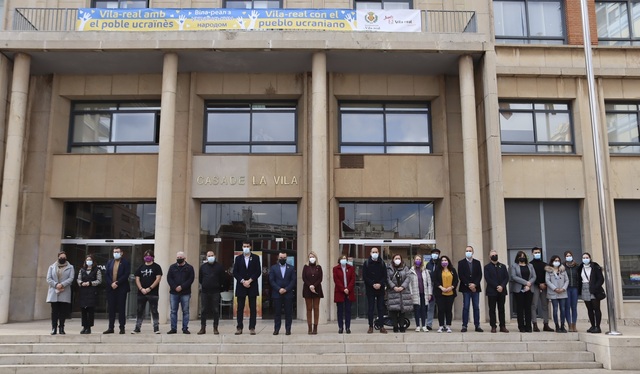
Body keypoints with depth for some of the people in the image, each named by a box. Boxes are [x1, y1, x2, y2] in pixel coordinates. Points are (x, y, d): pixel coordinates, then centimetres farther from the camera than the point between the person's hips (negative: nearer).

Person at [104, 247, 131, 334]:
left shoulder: (126, 263, 0)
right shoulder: (109, 262, 14)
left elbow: (126, 275, -10)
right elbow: (106, 274, 6)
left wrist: (117, 283, -15)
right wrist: (111, 283, -9)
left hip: (121, 288, -4)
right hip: (111, 288, 4)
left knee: (121, 308, 0)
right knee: (111, 308, 6)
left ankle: (122, 328, 4)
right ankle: (111, 328, 12)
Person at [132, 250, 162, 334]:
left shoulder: (156, 267, 2)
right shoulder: (140, 267, 13)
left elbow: (158, 279, -7)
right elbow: (137, 279, 8)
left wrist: (150, 288, -14)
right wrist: (141, 289, -8)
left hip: (153, 293, -3)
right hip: (141, 293, 4)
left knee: (154, 311, -1)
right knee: (140, 311, 7)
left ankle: (156, 328, 2)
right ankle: (137, 328, 14)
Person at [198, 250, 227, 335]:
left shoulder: (219, 266, 1)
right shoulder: (203, 267, 8)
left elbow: (223, 278, 5)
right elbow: (200, 278, 16)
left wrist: (219, 286, 5)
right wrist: (204, 285, 13)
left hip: (215, 292, -2)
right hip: (204, 291, 2)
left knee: (216, 310, 1)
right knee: (203, 310, 3)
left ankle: (215, 328, 7)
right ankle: (203, 328, 9)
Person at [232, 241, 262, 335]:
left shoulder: (256, 258, 6)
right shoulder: (238, 258, 9)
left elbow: (258, 271, -1)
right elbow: (235, 272, 3)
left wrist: (249, 280, -10)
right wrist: (243, 281, -9)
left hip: (252, 286, -1)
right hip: (241, 286, 1)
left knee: (253, 308, 0)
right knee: (240, 308, 1)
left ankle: (252, 327, 3)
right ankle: (239, 327, 5)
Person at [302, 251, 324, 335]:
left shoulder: (319, 267, 6)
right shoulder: (306, 267, 6)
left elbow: (320, 279, 0)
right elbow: (304, 278, 0)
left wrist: (314, 286, -13)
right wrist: (309, 286, -13)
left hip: (317, 289, 0)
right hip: (307, 289, 0)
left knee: (316, 308, 0)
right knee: (309, 309, 0)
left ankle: (315, 328, 3)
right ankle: (310, 328, 1)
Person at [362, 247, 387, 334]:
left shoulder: (382, 263, 7)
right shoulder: (366, 263, 2)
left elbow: (385, 276, 4)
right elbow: (364, 276, -3)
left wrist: (380, 284, -13)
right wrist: (373, 284, -14)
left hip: (380, 289, 2)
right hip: (370, 289, -1)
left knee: (381, 308, 4)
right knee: (370, 308, 1)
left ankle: (382, 327, 8)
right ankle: (370, 327, 6)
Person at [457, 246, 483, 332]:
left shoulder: (477, 262, 11)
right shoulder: (461, 263, 4)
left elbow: (480, 275, 3)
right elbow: (461, 275, -4)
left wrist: (474, 284, -11)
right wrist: (469, 285, -13)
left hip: (475, 288, 2)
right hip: (465, 288, -2)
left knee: (476, 307, 4)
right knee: (465, 307, -2)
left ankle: (477, 326, 8)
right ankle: (464, 326, 0)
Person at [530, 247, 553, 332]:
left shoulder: (544, 264, 17)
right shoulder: (530, 264, 3)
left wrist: (545, 284, -6)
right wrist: (539, 284, -13)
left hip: (544, 287, 4)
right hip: (535, 287, -4)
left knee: (545, 306, 4)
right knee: (534, 306, -7)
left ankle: (546, 325, 8)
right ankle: (535, 325, -8)